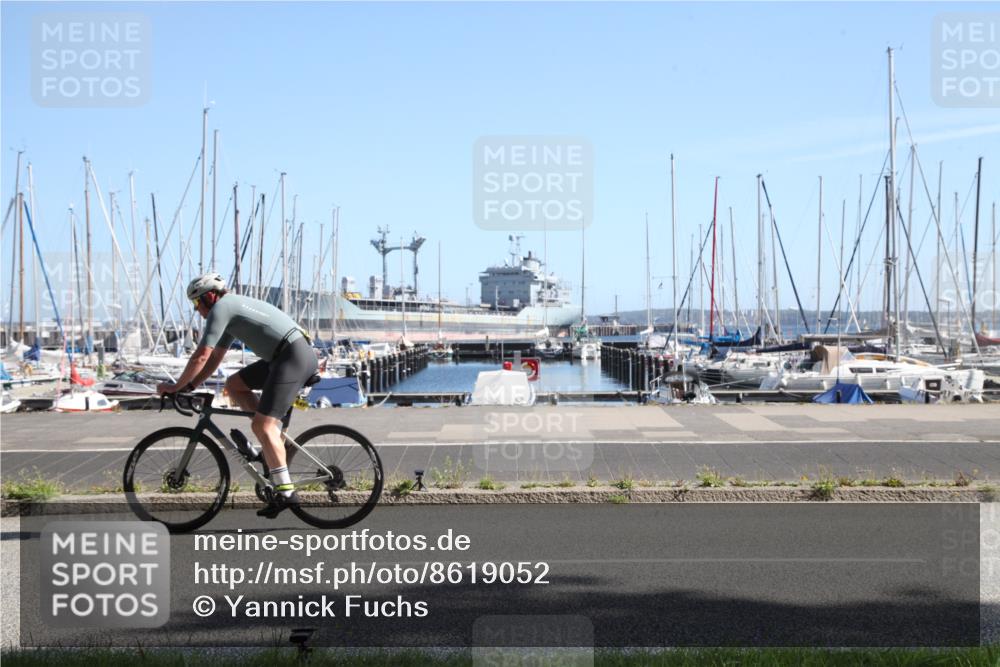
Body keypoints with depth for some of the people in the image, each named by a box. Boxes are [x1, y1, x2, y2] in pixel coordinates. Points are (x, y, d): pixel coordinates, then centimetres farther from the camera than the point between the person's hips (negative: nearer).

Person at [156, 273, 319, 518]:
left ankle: (285, 491, -15)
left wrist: (177, 386, 1)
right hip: (282, 357, 10)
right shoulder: (232, 308, 24)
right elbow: (215, 358, 27)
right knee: (234, 384, 16)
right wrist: (189, 386, 20)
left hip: (294, 356, -10)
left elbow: (201, 356, -9)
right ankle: (275, 437, 9)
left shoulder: (220, 308, -5)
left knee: (261, 426, -14)